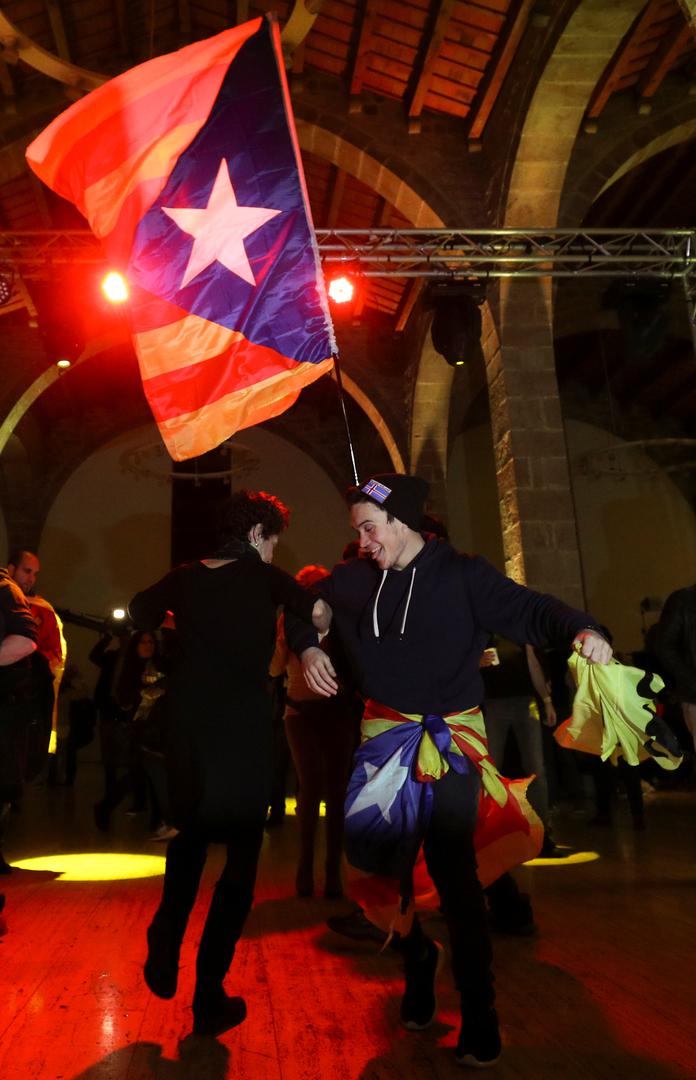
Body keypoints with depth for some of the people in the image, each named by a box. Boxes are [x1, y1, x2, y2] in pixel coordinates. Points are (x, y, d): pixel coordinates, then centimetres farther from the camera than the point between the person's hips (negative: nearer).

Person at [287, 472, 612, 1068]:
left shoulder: (462, 574, -7)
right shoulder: (354, 579, 3)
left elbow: (530, 610, -13)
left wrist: (581, 629, -31)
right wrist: (308, 648, 1)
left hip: (452, 744, -4)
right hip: (385, 742, 4)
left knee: (455, 872, -3)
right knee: (386, 862, 11)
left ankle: (479, 1016, 16)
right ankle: (418, 964, 40)